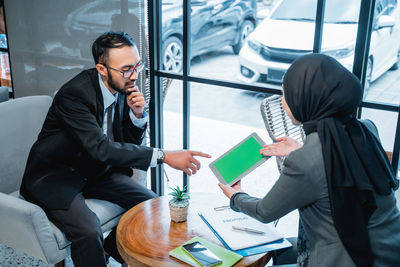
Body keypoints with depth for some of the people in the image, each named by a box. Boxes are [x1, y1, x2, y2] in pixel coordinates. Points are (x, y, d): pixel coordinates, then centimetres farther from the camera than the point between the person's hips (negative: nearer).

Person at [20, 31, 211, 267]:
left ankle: (114, 248, 17)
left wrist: (138, 114, -18)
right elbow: (101, 148, -36)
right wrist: (165, 156, -40)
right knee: (89, 230, -29)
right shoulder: (74, 94, -27)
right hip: (56, 175, -6)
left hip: (96, 169, 7)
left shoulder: (124, 87, -6)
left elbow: (131, 142, 4)